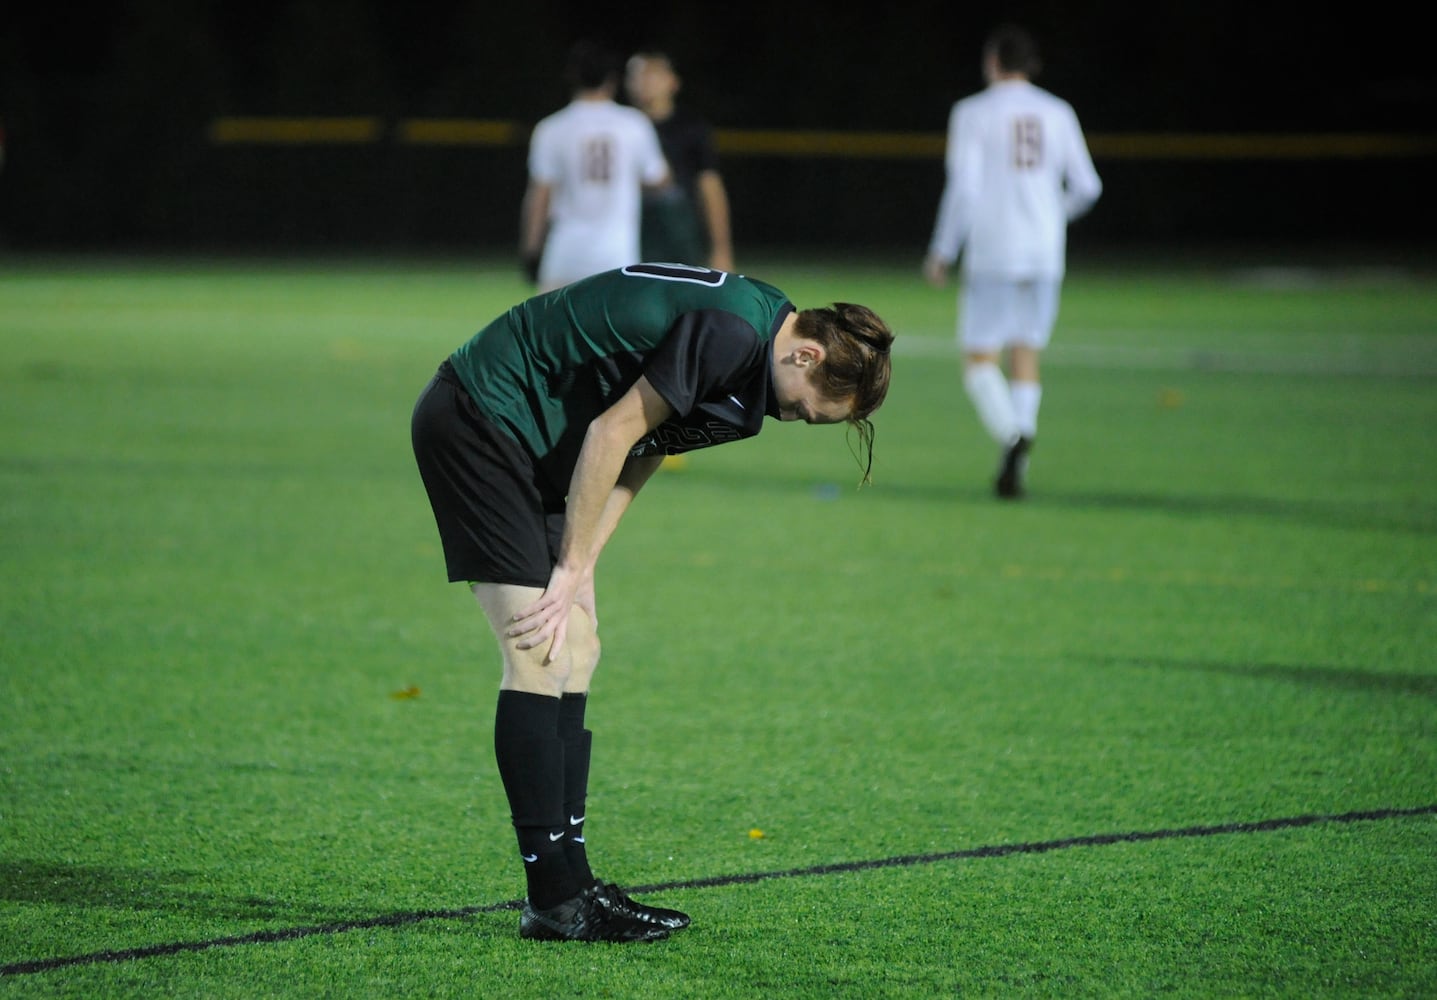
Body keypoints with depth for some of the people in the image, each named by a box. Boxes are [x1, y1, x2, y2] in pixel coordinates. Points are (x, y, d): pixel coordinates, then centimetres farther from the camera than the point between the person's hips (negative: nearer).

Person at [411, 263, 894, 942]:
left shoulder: (749, 351, 8)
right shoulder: (732, 332, -23)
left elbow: (635, 459, 9)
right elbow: (612, 433, -20)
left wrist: (575, 575, -1)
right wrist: (570, 570, -11)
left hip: (527, 441, 11)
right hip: (475, 418, -11)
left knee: (574, 653, 8)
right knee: (539, 655, -12)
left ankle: (567, 883, 9)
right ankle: (555, 897, -11)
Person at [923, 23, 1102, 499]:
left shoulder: (973, 112, -4)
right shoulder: (1058, 113, 7)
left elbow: (963, 187, -11)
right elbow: (1086, 187, 7)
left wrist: (942, 251, -3)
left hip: (992, 251, -4)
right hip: (1045, 254, 4)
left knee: (980, 361, 1)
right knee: (1026, 358, 11)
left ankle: (1012, 437, -26)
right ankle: (1015, 471, 0)